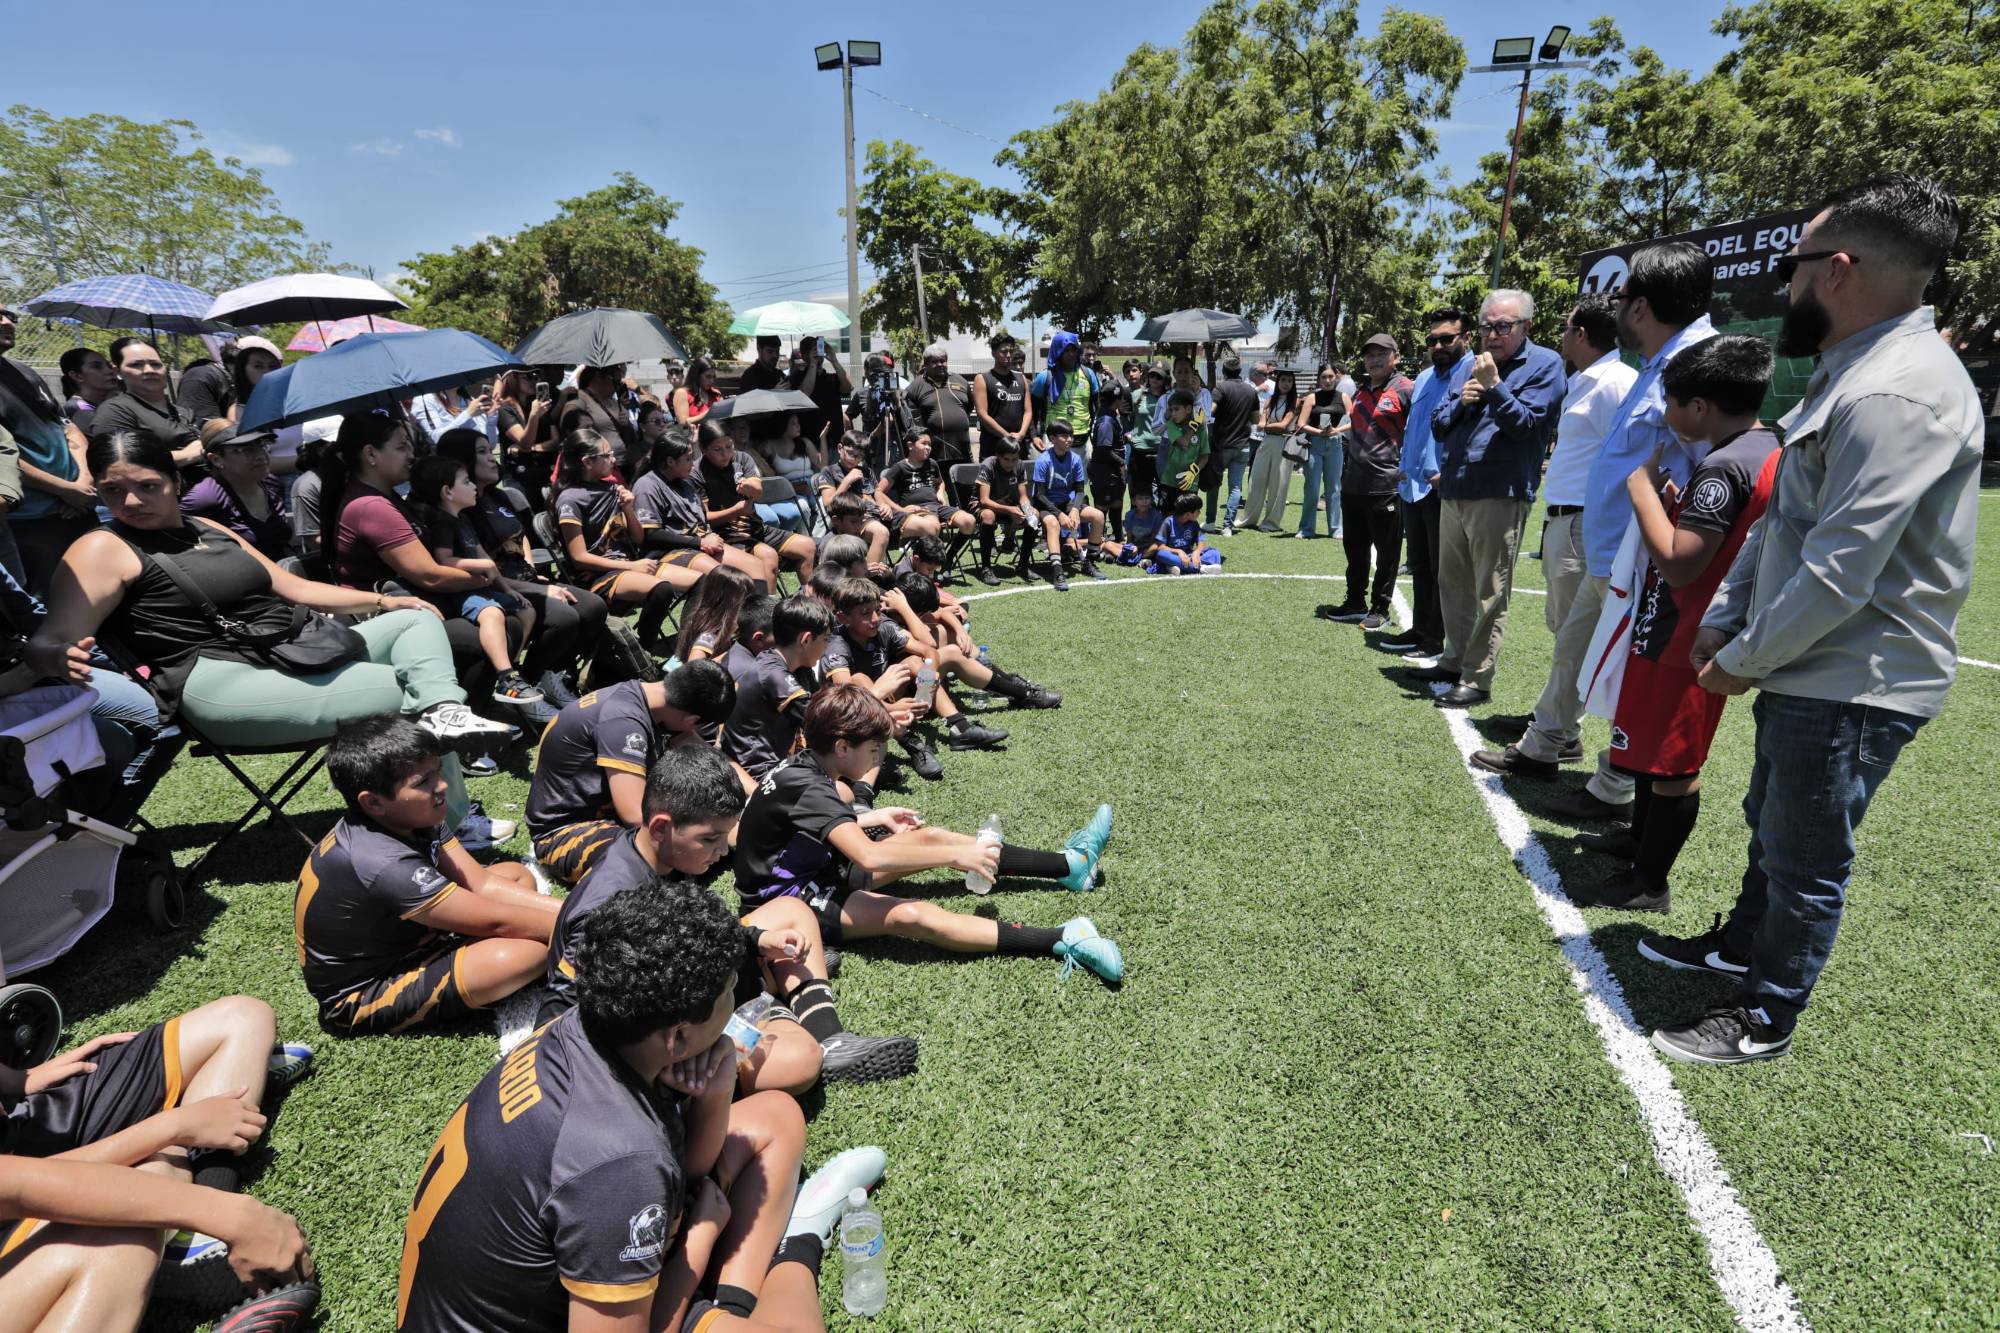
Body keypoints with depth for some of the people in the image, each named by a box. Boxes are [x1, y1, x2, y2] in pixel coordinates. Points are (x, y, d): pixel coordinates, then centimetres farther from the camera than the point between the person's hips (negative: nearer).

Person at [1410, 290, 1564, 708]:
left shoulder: (1544, 364, -2)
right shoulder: (1469, 365, 14)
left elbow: (1526, 424, -12)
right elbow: (1438, 426, 12)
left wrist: (1494, 386, -19)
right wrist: (1461, 402, -6)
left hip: (1499, 496, -7)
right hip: (1453, 492, 7)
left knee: (1489, 594, -2)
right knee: (1452, 583, 15)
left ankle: (1477, 679, 4)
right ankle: (1455, 660, 29)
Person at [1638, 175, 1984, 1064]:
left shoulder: (1897, 394, -23)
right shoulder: (1851, 372, 11)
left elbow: (1839, 573, -26)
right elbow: (1778, 518, 13)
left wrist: (1743, 662, -14)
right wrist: (1724, 619, 7)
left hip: (1852, 686, -10)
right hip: (1807, 667, 10)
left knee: (1806, 858, 6)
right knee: (1770, 820, 25)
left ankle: (1766, 1018, 24)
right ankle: (1742, 942, 46)